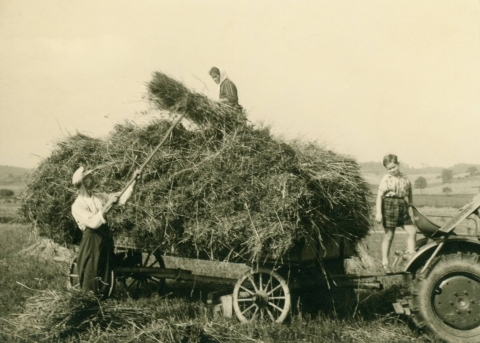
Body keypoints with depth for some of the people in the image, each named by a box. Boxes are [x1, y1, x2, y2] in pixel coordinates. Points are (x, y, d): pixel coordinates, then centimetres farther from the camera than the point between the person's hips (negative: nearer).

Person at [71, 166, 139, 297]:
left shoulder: (99, 197, 7)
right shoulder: (77, 206, -13)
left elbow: (122, 198, 5)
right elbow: (93, 223, -24)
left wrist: (134, 181, -4)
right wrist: (108, 204, -25)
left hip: (106, 239, 6)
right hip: (91, 242, -6)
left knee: (107, 274, 13)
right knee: (91, 277, -2)